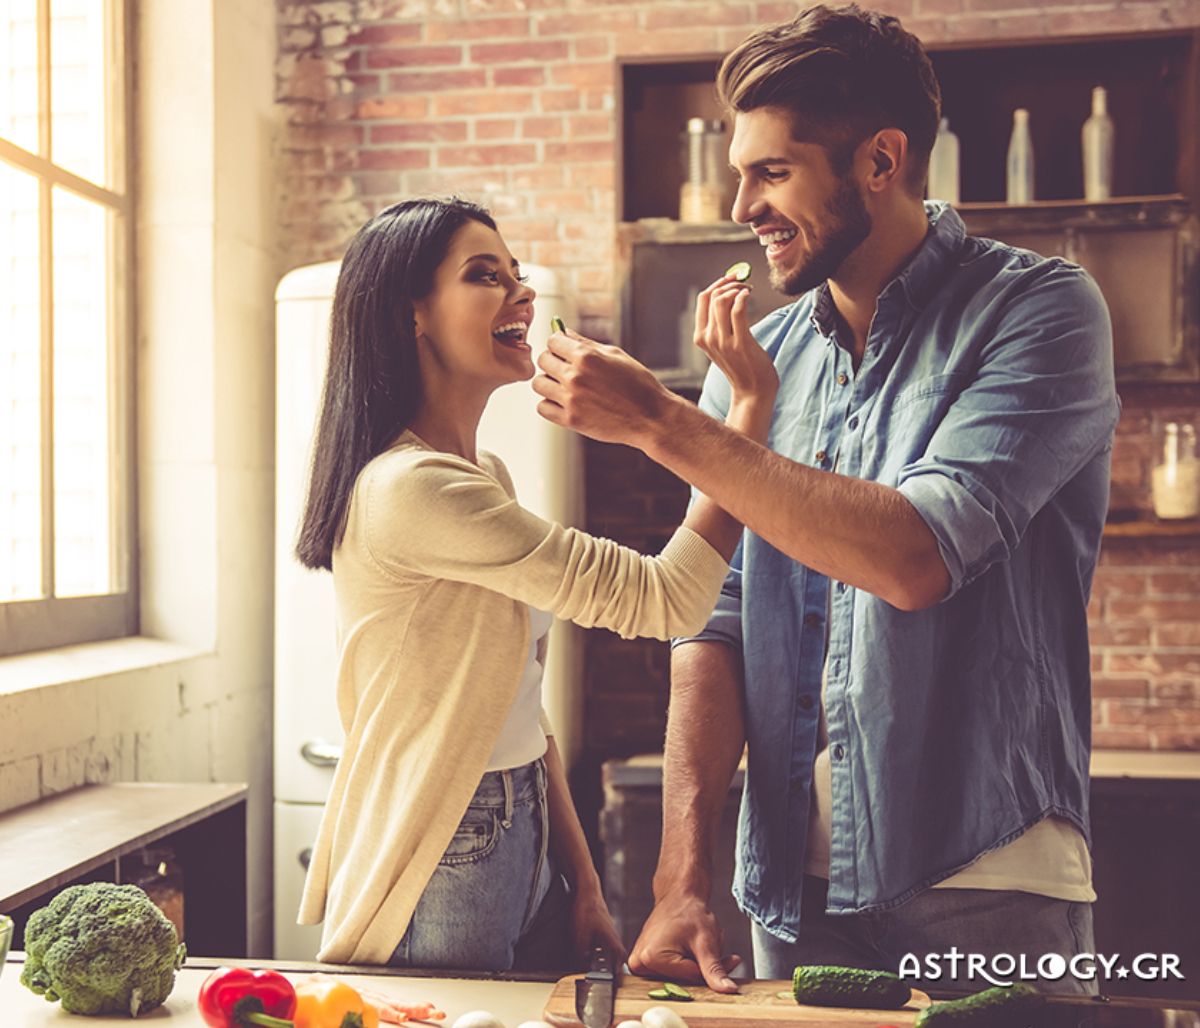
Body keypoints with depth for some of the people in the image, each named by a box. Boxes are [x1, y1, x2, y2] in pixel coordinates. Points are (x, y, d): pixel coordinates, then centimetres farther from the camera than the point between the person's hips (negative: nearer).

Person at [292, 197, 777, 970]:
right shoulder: (409, 490, -23)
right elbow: (664, 601, -24)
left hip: (523, 846, 9)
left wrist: (582, 880, 8)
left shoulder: (486, 478, 8)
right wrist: (754, 401, -20)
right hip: (440, 875, -9)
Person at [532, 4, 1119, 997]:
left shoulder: (1037, 310, -9)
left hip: (985, 889, -4)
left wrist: (659, 422, -20)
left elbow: (916, 558, -23)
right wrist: (684, 877, -8)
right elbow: (717, 621, 1)